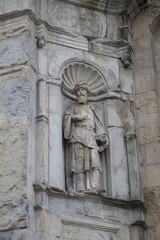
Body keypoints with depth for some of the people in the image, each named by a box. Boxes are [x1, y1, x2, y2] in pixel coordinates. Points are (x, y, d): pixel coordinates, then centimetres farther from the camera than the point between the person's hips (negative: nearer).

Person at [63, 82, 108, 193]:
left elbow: (97, 124, 21)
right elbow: (67, 117, 7)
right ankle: (81, 187, -24)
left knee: (94, 159, -15)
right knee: (80, 160, -16)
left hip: (91, 136, 3)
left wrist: (101, 136, 7)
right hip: (78, 135, -3)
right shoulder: (73, 107, 22)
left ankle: (95, 186, -26)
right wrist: (77, 117, -7)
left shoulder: (91, 109, 29)